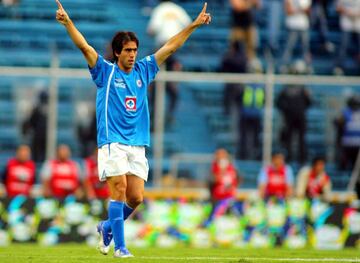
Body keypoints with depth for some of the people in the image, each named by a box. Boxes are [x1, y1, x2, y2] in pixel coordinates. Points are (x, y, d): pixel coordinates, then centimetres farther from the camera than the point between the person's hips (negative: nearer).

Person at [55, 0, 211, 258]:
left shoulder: (143, 71, 12)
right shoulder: (105, 72, 2)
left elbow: (170, 47, 15)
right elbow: (84, 46, -10)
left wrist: (194, 25, 14)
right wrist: (68, 22, -23)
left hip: (137, 145, 4)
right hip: (112, 142, -4)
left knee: (136, 197, -2)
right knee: (119, 190, -14)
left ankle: (108, 227, 23)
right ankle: (119, 245, -10)